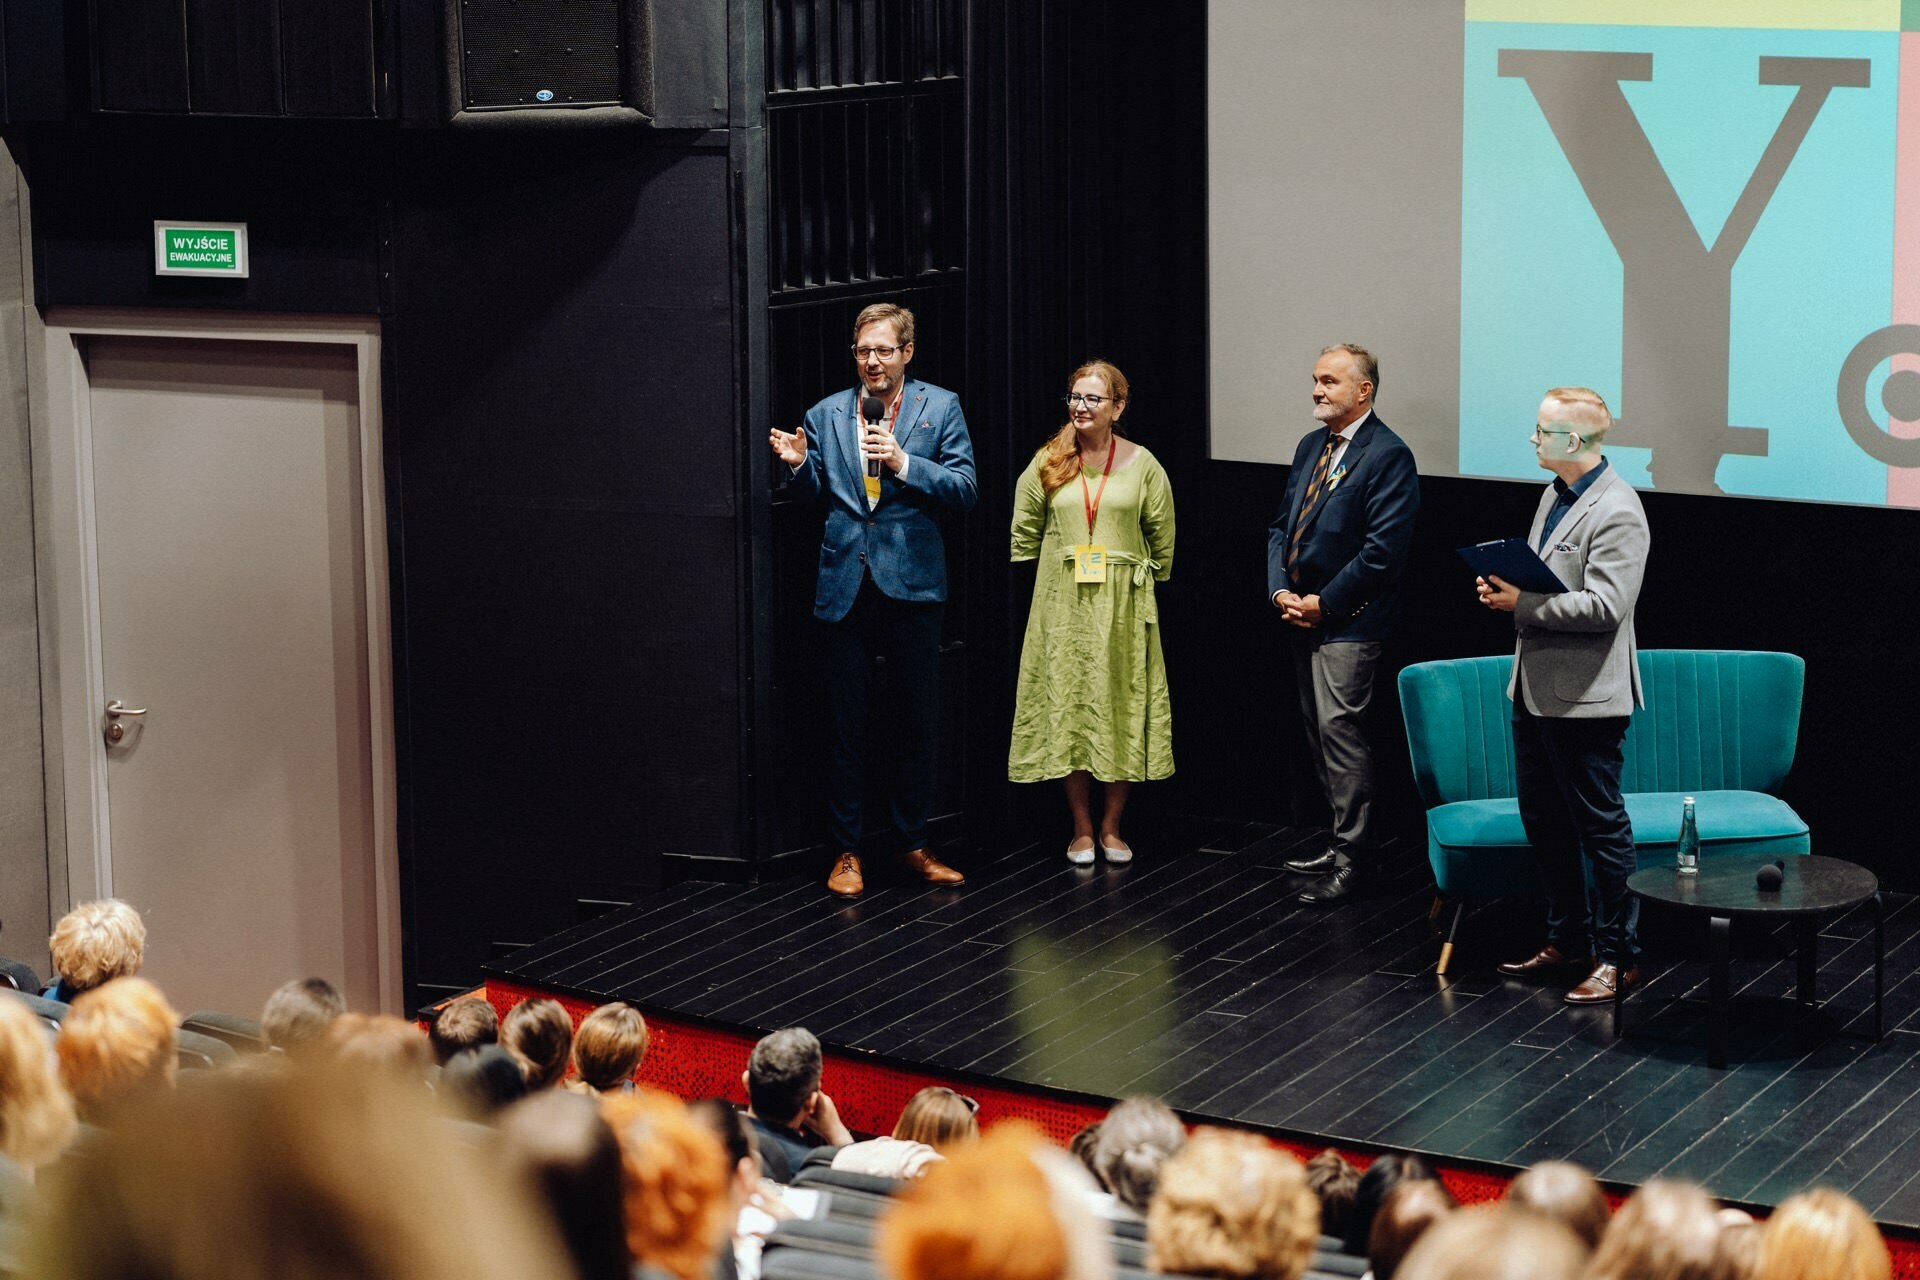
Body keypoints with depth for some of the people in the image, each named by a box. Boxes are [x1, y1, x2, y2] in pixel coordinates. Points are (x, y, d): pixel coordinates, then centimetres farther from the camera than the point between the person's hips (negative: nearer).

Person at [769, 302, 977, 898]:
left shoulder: (939, 407, 2)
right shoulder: (826, 414, 9)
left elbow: (965, 489, -6)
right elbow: (814, 496, 15)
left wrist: (903, 463, -18)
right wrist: (801, 465, -6)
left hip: (911, 583, -1)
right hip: (846, 586, 1)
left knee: (916, 724, 7)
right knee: (846, 725, 4)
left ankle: (914, 845, 19)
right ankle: (847, 851, 12)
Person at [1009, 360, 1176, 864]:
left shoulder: (1142, 465, 0)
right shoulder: (1047, 464, 2)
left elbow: (1162, 538, 7)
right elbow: (1024, 533, 10)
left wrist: (1142, 583, 8)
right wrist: (1059, 574, 12)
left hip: (1124, 606, -1)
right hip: (1062, 605, 1)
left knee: (1122, 710, 2)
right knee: (1067, 708, 2)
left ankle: (1111, 827, 14)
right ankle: (1081, 830, 11)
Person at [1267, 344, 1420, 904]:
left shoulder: (1388, 455, -12)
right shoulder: (1311, 447, 15)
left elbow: (1384, 547, -18)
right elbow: (1282, 525, 18)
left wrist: (1324, 602, -15)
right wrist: (1281, 590, 1)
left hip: (1348, 621, -9)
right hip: (1304, 615, 9)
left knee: (1340, 729, -11)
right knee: (1319, 733, 12)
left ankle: (1353, 859, -7)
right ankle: (1342, 842, 22)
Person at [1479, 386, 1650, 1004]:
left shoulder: (1616, 512, -18)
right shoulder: (1556, 494, 12)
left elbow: (1605, 606, -25)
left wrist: (1522, 603, -21)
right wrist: (1503, 585, 4)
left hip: (1584, 698, -10)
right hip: (1535, 690, 10)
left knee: (1601, 826, -1)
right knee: (1543, 820, 16)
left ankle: (1618, 957, 8)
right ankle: (1567, 941, 28)